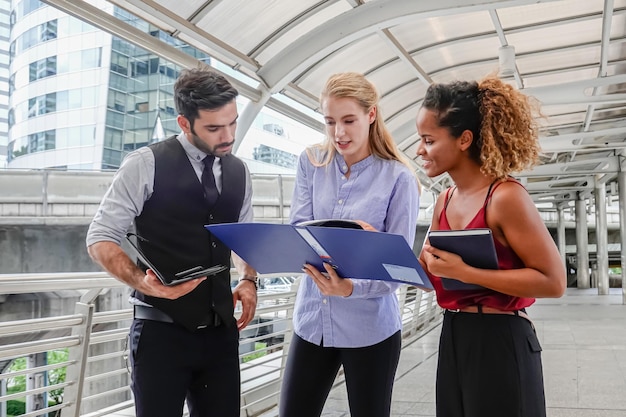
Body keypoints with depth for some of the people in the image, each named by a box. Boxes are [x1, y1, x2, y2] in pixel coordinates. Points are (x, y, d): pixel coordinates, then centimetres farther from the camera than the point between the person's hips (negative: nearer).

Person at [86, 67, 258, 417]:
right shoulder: (146, 164, -8)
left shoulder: (240, 172, 8)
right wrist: (143, 283, -22)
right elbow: (101, 239, -6)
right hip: (162, 330, -4)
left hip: (221, 331, 5)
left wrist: (248, 280, 0)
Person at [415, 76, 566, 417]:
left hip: (500, 343, -7)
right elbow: (427, 274, 11)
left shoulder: (505, 196, -17)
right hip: (453, 339, 8)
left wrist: (464, 272, -23)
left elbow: (553, 281, -18)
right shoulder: (444, 203, 6)